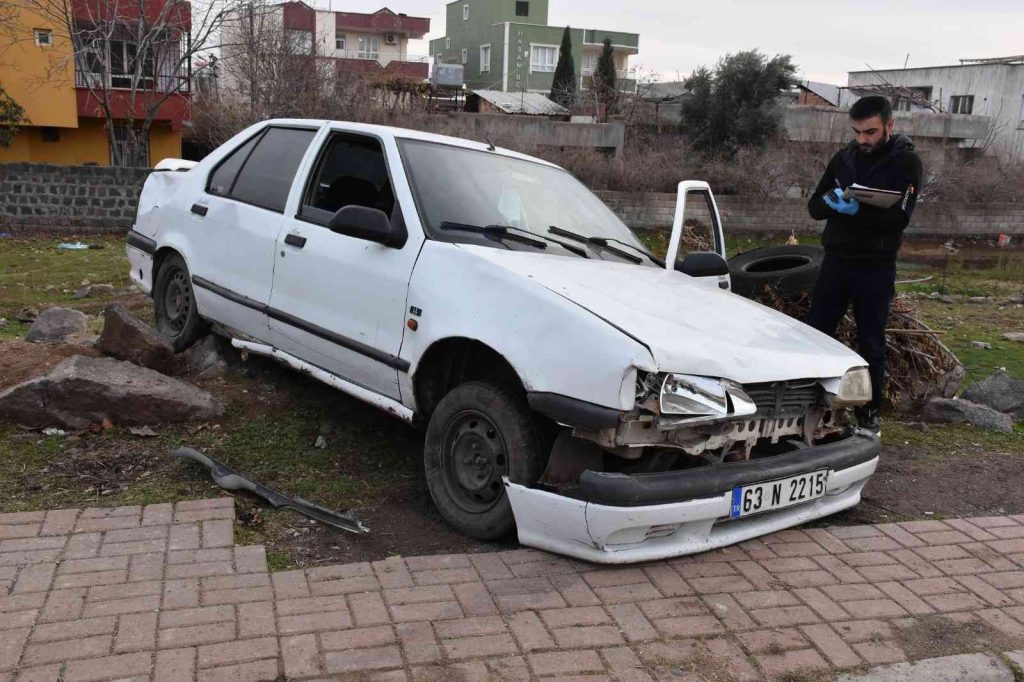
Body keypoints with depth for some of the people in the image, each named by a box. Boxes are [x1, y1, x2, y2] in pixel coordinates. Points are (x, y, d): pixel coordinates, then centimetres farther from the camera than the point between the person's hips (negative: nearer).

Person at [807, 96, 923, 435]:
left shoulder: (905, 162, -6)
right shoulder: (843, 158, 6)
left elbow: (899, 218, -16)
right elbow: (814, 207, 5)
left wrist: (857, 211, -28)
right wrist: (831, 202, -17)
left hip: (876, 268, -3)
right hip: (836, 261, 4)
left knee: (871, 343, 6)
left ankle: (869, 414, 18)